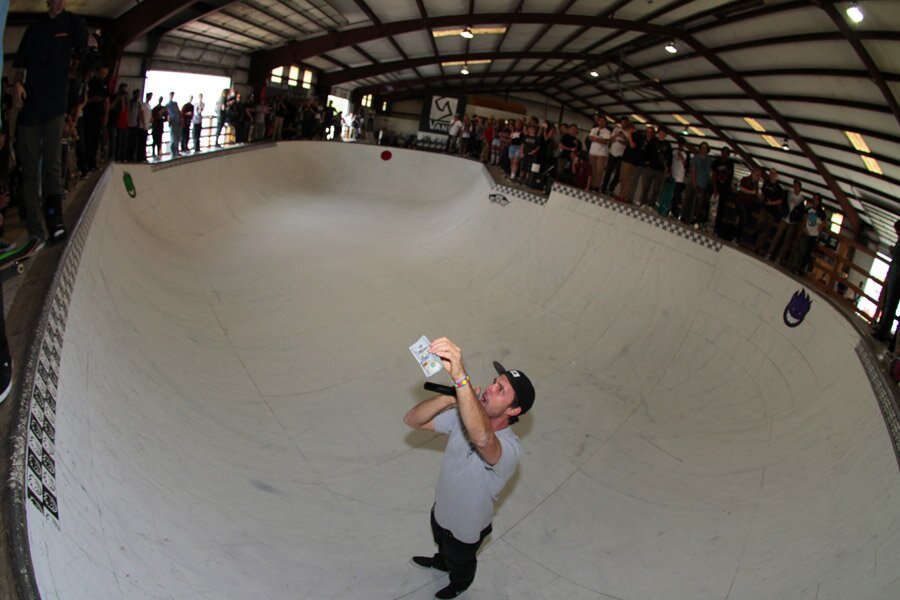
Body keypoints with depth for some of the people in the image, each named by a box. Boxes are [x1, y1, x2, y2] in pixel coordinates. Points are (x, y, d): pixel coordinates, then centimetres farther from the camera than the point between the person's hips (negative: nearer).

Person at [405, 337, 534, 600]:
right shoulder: (464, 415, -21)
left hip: (466, 528, -5)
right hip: (441, 510, 5)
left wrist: (460, 375, -79)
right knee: (442, 543, 37)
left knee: (460, 562, 30)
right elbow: (412, 420, -24)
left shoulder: (509, 449, -43)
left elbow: (482, 438, -68)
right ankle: (442, 561, 70)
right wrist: (450, 398, -43)